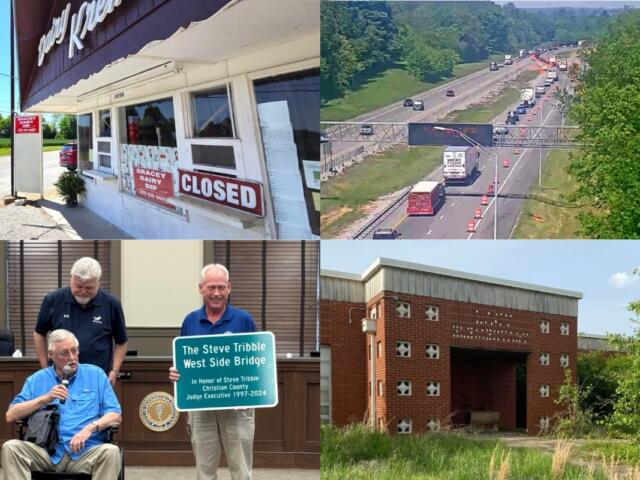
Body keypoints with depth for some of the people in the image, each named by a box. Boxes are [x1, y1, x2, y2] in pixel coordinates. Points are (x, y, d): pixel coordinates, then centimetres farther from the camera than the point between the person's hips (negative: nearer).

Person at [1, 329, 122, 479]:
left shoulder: (95, 374, 13)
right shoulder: (37, 379, 16)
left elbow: (115, 416, 6)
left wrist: (90, 428, -13)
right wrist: (45, 399, -3)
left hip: (85, 451, -1)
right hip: (46, 453, 1)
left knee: (111, 451, -32)